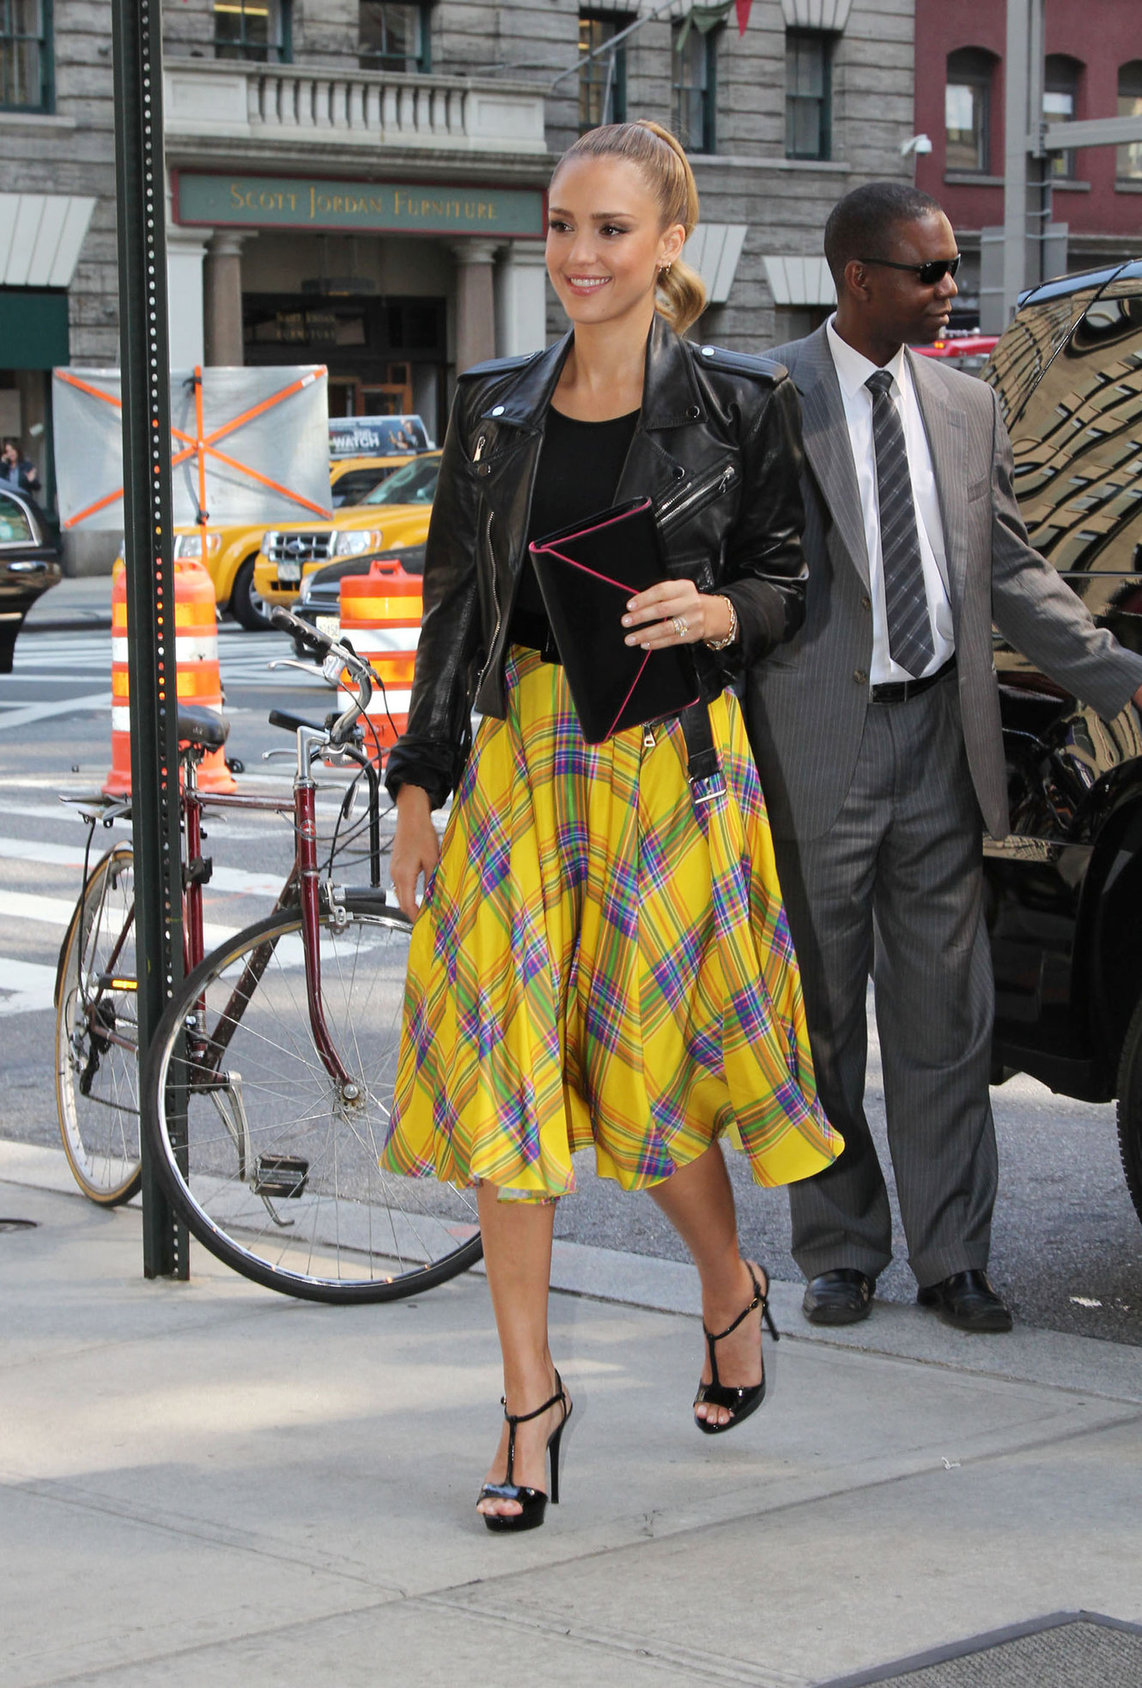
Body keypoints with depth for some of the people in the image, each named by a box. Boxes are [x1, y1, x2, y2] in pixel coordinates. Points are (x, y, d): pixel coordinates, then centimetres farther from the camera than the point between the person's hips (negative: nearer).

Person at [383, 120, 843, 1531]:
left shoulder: (737, 406, -1)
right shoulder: (495, 410, 8)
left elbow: (782, 583, 5)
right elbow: (451, 606, 10)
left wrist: (715, 612, -17)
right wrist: (418, 785, 7)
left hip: (671, 764, -3)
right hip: (521, 755, 3)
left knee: (647, 1071, 2)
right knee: (503, 1065, -1)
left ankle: (731, 1293, 33)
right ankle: (529, 1395, 10)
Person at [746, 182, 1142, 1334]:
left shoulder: (967, 407, 11)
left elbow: (1010, 573, 15)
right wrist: (728, 757, -9)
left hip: (941, 740, 4)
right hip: (818, 750, -4)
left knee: (943, 1013, 6)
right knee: (820, 1015, 7)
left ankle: (950, 1259, 13)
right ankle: (840, 1253, 19)